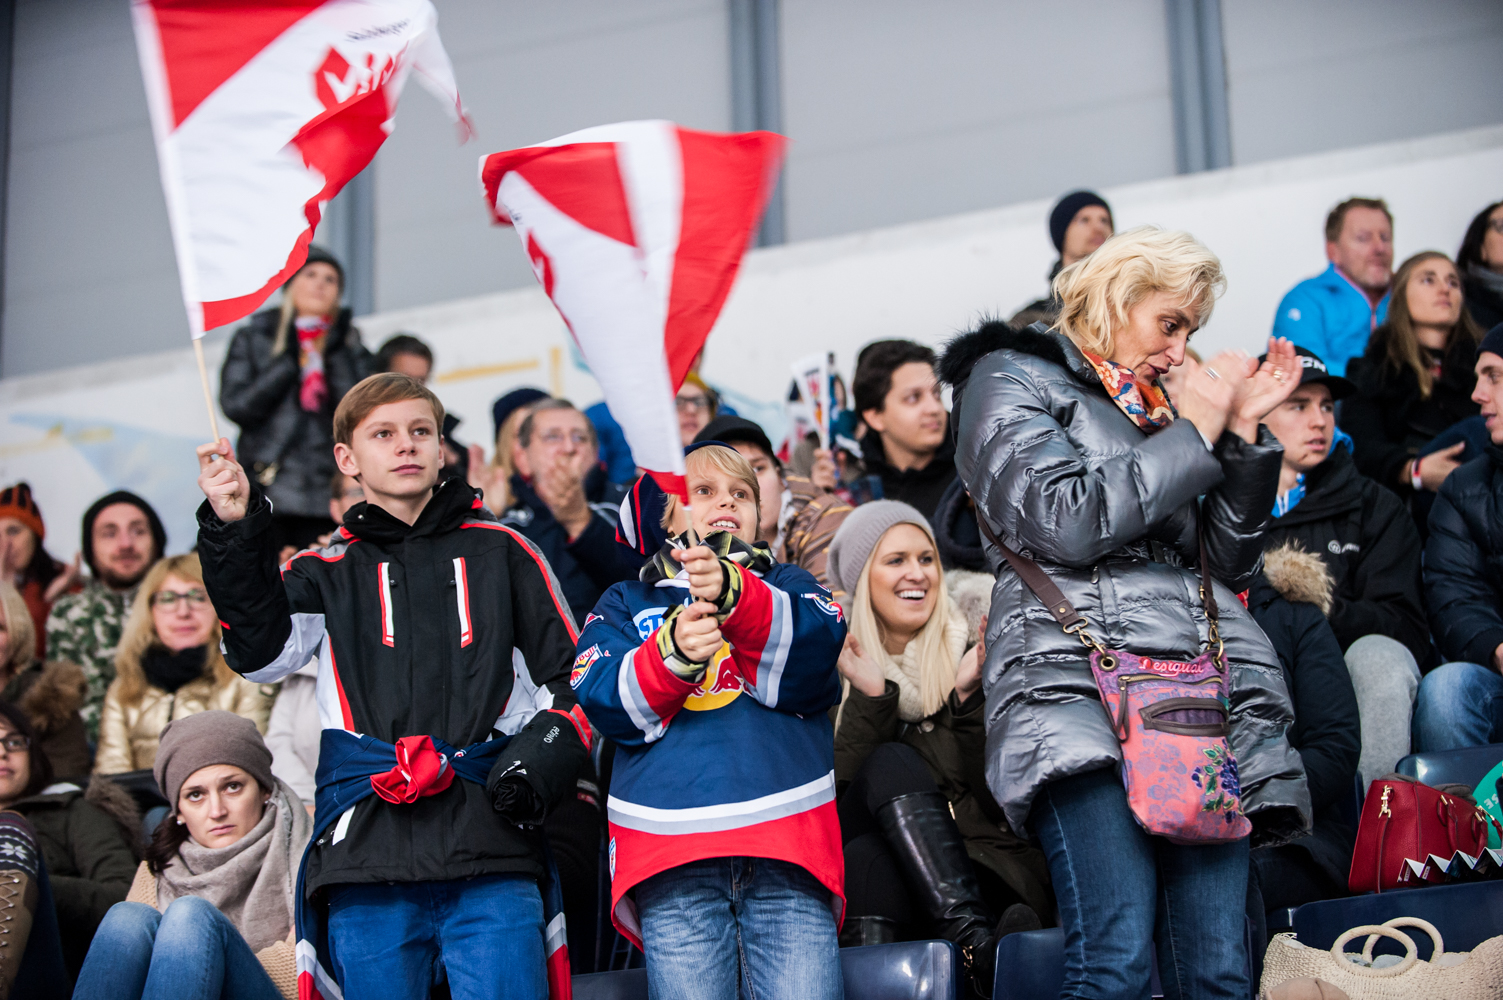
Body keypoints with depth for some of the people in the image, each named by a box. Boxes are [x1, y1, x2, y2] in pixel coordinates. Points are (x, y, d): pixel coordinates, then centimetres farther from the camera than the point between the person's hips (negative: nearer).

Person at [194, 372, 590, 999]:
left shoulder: (501, 552, 17)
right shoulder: (329, 573, 17)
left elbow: (571, 676, 18)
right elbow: (263, 654, -2)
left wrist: (544, 757, -1)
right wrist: (232, 533, -12)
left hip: (492, 859, 0)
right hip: (367, 856, 1)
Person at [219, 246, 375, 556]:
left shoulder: (350, 347, 17)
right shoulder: (252, 339, 14)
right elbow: (235, 405, -1)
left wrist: (334, 355, -3)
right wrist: (290, 362, -4)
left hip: (328, 496, 1)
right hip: (268, 489, -1)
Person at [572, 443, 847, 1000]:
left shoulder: (789, 586, 23)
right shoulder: (626, 604, 23)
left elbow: (815, 650, -2)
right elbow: (606, 703, 4)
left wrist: (734, 594, -20)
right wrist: (671, 651, -16)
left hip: (787, 845, 0)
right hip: (671, 851, 0)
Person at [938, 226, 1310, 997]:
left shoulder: (1155, 407, 29)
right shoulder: (1010, 380, 11)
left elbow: (1229, 563, 25)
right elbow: (1066, 522, -7)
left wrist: (1243, 430, 16)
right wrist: (1192, 432, 2)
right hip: (1079, 679, -6)